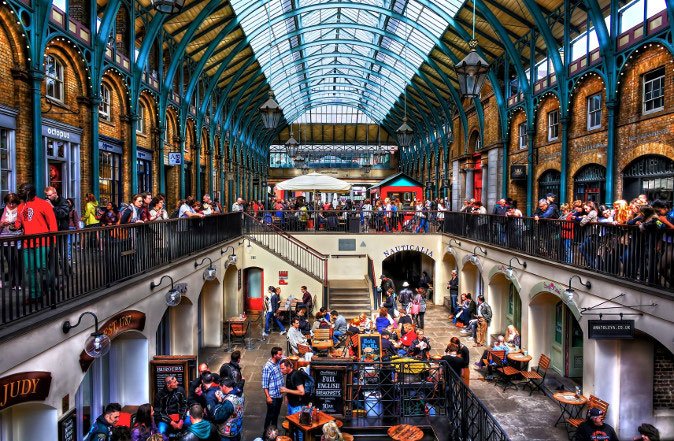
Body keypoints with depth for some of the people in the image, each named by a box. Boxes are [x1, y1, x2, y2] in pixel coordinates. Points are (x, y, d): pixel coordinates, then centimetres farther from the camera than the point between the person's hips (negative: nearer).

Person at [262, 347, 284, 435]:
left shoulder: (279, 362, -3)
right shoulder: (267, 367, -23)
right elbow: (264, 384, -19)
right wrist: (268, 397, -19)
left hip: (279, 395, 7)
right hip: (272, 396, -7)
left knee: (276, 414, 21)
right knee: (270, 415, 8)